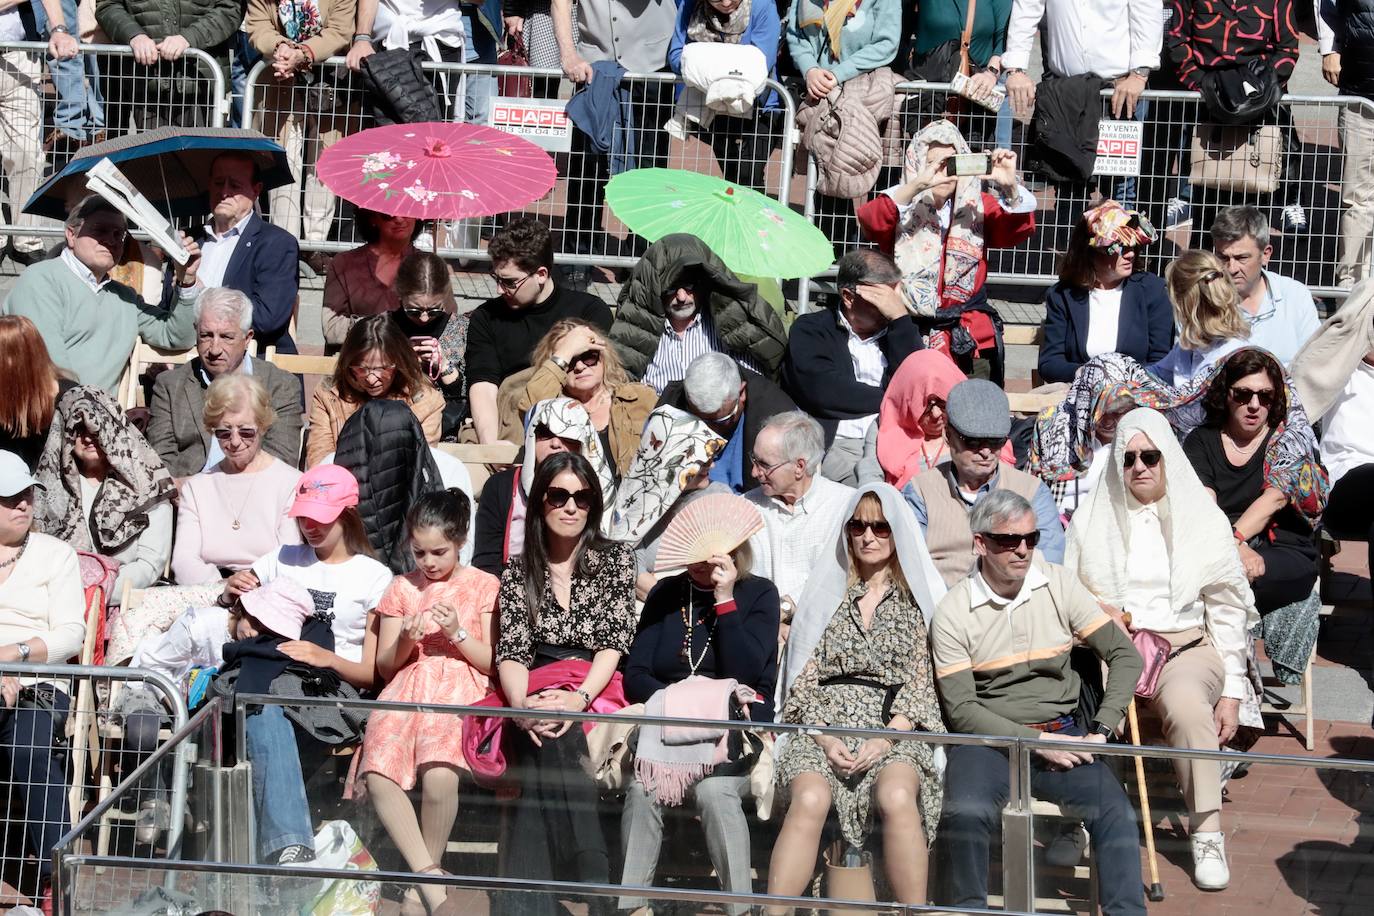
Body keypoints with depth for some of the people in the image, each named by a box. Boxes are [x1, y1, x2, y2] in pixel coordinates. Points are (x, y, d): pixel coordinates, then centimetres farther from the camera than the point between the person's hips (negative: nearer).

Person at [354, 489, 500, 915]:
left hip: (461, 690, -3)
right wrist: (405, 641, -3)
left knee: (439, 775, -34)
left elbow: (494, 663, 7)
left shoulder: (484, 586, 12)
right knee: (378, 778, -30)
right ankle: (431, 879, -22)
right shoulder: (401, 588, 20)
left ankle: (423, 879, -12)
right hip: (407, 689, 3)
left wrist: (457, 634, -9)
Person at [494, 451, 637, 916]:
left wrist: (580, 697, -20)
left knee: (547, 748, -34)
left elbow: (614, 642, -1)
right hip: (535, 696, 1)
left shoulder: (616, 559, 10)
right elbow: (511, 651, 1)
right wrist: (521, 704, -22)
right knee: (548, 741, -36)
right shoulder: (518, 572, 14)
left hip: (596, 693, -1)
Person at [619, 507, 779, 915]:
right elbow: (634, 675, 6)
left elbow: (742, 675, -8)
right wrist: (672, 701, -14)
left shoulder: (759, 594, 5)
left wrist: (725, 599, -10)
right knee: (643, 789, -30)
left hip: (736, 727, -2)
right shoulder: (666, 593, 14)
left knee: (714, 790, -34)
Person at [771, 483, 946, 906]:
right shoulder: (827, 593, 18)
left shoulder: (916, 600, 14)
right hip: (825, 727, 1)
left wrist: (885, 739, -12)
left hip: (895, 731, -1)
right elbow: (804, 679, 10)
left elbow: (920, 683, 5)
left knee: (896, 797, -36)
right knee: (809, 799, -33)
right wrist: (825, 739, -8)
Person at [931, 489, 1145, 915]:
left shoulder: (1059, 585, 4)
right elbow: (961, 710, -6)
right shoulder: (953, 611, -2)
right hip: (990, 739, -2)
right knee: (965, 812, -33)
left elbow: (1126, 656, 4)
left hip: (1064, 735, 2)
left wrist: (1101, 731, -8)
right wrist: (1036, 741, -15)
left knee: (1116, 812, -25)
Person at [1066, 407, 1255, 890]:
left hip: (1187, 646, -1)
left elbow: (1227, 612, 8)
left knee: (1186, 704, -37)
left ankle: (1207, 832, -27)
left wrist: (1232, 691, 1)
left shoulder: (1203, 519, 9)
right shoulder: (1091, 519, 12)